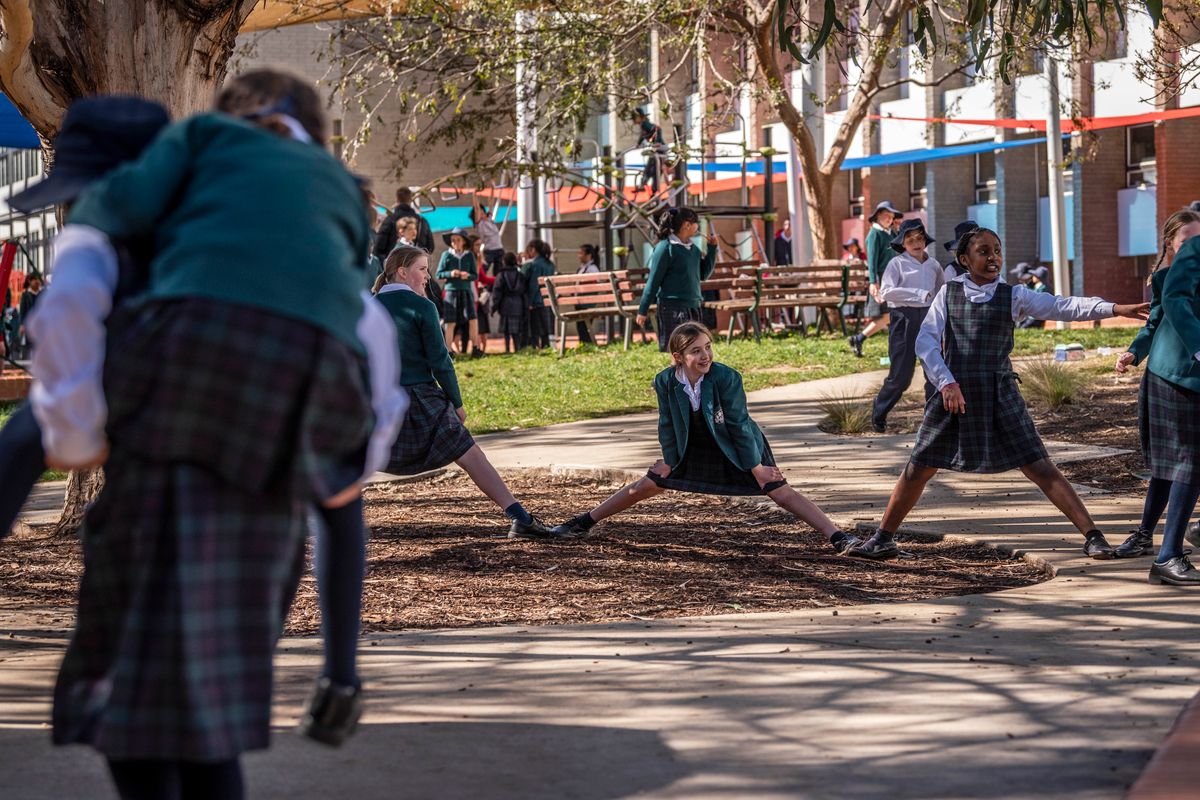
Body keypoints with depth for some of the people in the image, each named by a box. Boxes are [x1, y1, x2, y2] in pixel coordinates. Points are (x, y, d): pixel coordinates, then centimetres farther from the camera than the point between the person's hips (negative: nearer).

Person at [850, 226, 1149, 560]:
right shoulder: (948, 293, 4)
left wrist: (1113, 308, -26)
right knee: (919, 467, 9)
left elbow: (1062, 306, -12)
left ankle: (1091, 535, -4)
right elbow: (926, 340, -2)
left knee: (1038, 466, -6)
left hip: (1000, 394, -1)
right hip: (953, 394, 1)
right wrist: (946, 382, -16)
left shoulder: (1013, 296, 1)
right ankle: (883, 538, 25)